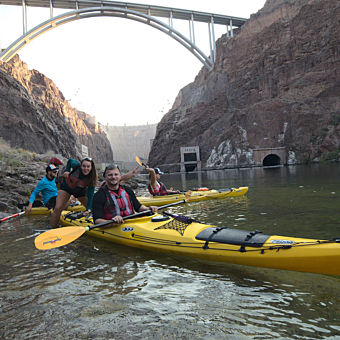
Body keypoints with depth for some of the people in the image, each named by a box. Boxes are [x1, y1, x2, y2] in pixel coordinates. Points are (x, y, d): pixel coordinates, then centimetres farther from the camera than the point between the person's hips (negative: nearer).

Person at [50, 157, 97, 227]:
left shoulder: (92, 178, -28)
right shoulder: (76, 165, -31)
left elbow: (90, 195, -28)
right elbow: (70, 160, -5)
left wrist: (88, 209, -36)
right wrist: (67, 170, -14)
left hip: (80, 191, 1)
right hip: (66, 188, -1)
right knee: (57, 209, -15)